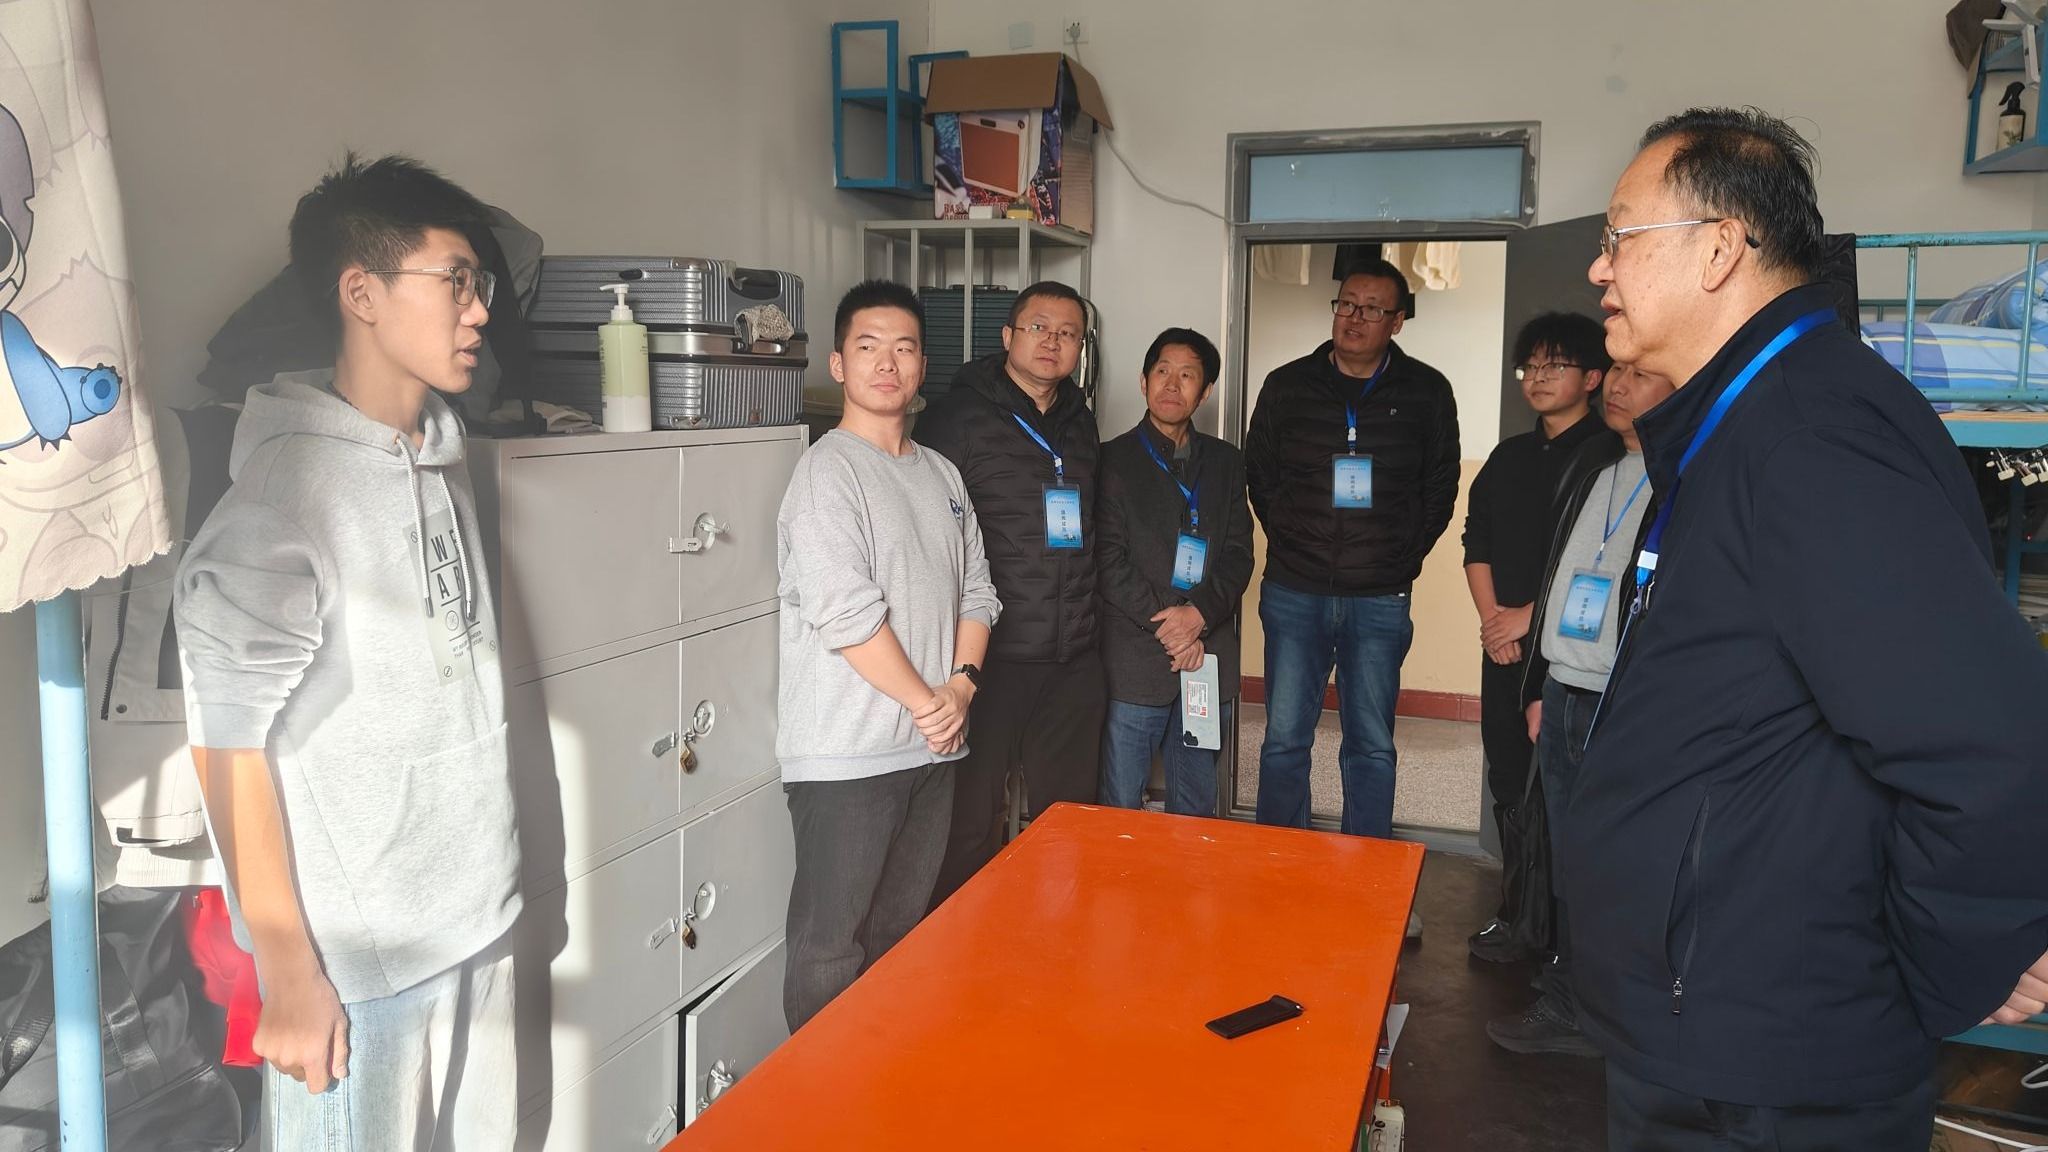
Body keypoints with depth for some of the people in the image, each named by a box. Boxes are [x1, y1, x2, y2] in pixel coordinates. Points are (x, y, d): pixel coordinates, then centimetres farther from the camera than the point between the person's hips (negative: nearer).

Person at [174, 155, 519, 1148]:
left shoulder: (442, 459, 7)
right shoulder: (285, 489, -15)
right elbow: (227, 742, -15)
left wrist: (495, 883, 16)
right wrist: (289, 976, -13)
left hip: (480, 926, 7)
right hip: (356, 958, -6)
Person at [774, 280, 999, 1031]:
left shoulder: (941, 474, 14)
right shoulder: (828, 471, -10)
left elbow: (975, 589, 15)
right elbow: (843, 612, -19)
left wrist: (961, 684, -2)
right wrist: (926, 702, -13)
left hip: (932, 745, 8)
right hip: (847, 754, -7)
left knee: (901, 932, 18)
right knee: (832, 944, 2)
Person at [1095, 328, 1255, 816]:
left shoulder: (1225, 462, 14)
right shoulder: (1114, 459, 2)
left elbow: (1238, 553, 7)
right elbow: (1109, 559, -6)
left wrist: (1199, 614, -10)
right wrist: (1165, 626, -12)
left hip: (1208, 657, 4)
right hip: (1134, 661, -4)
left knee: (1196, 810, 13)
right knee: (1121, 808, 1)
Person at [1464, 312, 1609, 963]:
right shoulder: (1509, 458, 17)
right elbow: (1476, 541, 15)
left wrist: (1532, 614, -11)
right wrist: (1491, 617, 0)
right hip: (1507, 648, 6)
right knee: (1510, 782, 9)